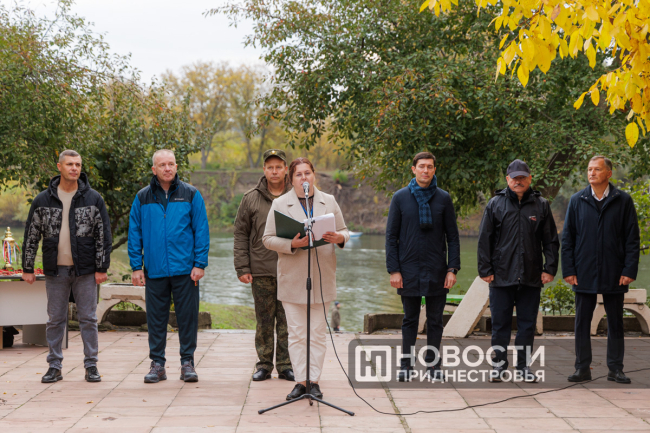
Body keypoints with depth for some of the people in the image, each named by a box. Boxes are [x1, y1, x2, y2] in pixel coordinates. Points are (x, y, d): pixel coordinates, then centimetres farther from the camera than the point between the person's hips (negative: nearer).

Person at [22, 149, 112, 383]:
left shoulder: (93, 198, 1)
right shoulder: (43, 200, 3)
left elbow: (104, 235, 1)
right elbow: (31, 236, 7)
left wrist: (102, 267, -5)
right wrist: (27, 268, 4)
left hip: (85, 270, -1)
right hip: (55, 270, 1)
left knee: (88, 319, 3)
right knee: (55, 319, 7)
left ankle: (91, 366, 11)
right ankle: (54, 366, 16)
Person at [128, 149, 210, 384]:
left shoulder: (190, 195, 2)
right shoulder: (143, 198, 6)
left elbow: (201, 230, 1)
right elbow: (134, 234, 8)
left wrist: (200, 263, -6)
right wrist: (136, 266, 2)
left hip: (185, 269, -1)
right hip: (154, 270, 1)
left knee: (187, 316, 3)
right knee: (156, 318, 7)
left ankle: (187, 362, 14)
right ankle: (157, 363, 17)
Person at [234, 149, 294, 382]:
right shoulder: (251, 199, 5)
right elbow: (241, 234, 6)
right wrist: (242, 267, -2)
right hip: (261, 270, 0)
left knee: (287, 320, 3)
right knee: (264, 320, 5)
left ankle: (285, 365, 12)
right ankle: (264, 364, 14)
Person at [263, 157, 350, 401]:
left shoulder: (329, 202, 10)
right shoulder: (280, 204, 3)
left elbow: (344, 232, 15)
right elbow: (268, 239, 0)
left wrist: (339, 238, -10)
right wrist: (292, 244, -17)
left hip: (322, 278, 2)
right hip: (293, 278, -1)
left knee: (318, 333, 4)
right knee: (296, 333, 1)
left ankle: (314, 380, 11)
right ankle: (300, 381, 7)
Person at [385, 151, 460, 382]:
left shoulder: (443, 198, 3)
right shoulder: (400, 197, 1)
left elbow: (452, 236, 5)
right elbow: (391, 236, 1)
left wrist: (453, 268, -3)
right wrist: (393, 269, -6)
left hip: (437, 270, 1)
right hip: (409, 269, -1)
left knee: (435, 320, 7)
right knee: (410, 319, 8)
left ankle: (433, 363, 17)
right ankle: (406, 363, 17)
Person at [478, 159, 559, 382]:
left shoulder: (541, 205, 6)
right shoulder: (496, 204, 3)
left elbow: (551, 240, 9)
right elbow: (484, 239, 3)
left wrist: (550, 269, 1)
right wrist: (485, 270, -2)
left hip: (531, 277, 1)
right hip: (501, 275, -1)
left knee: (527, 322, 7)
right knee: (500, 322, 4)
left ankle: (524, 366, 17)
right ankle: (498, 364, 15)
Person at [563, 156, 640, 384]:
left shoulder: (623, 201, 1)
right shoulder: (577, 201, 5)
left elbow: (632, 239, 0)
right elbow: (567, 238, 6)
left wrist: (629, 270, -7)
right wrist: (568, 270, -2)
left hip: (614, 275, -1)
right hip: (584, 274, 1)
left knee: (615, 322, 8)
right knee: (582, 322, 5)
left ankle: (615, 368, 17)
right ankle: (582, 368, 13)